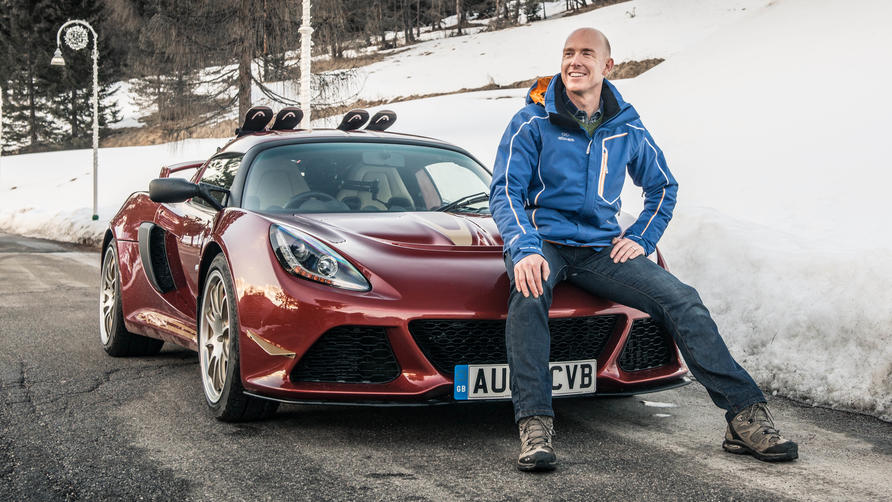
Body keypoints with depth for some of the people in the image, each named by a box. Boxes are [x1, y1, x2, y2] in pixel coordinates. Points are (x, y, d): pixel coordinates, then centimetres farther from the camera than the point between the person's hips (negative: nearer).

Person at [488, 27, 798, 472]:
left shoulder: (628, 130, 11)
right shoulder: (532, 122, -1)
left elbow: (663, 187, 25)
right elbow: (505, 192, -10)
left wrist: (642, 239, 7)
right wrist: (525, 251, -28)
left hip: (601, 249, 3)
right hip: (542, 241, -3)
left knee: (681, 299, -18)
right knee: (529, 293, -38)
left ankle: (745, 414, -18)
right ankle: (534, 426, -42)